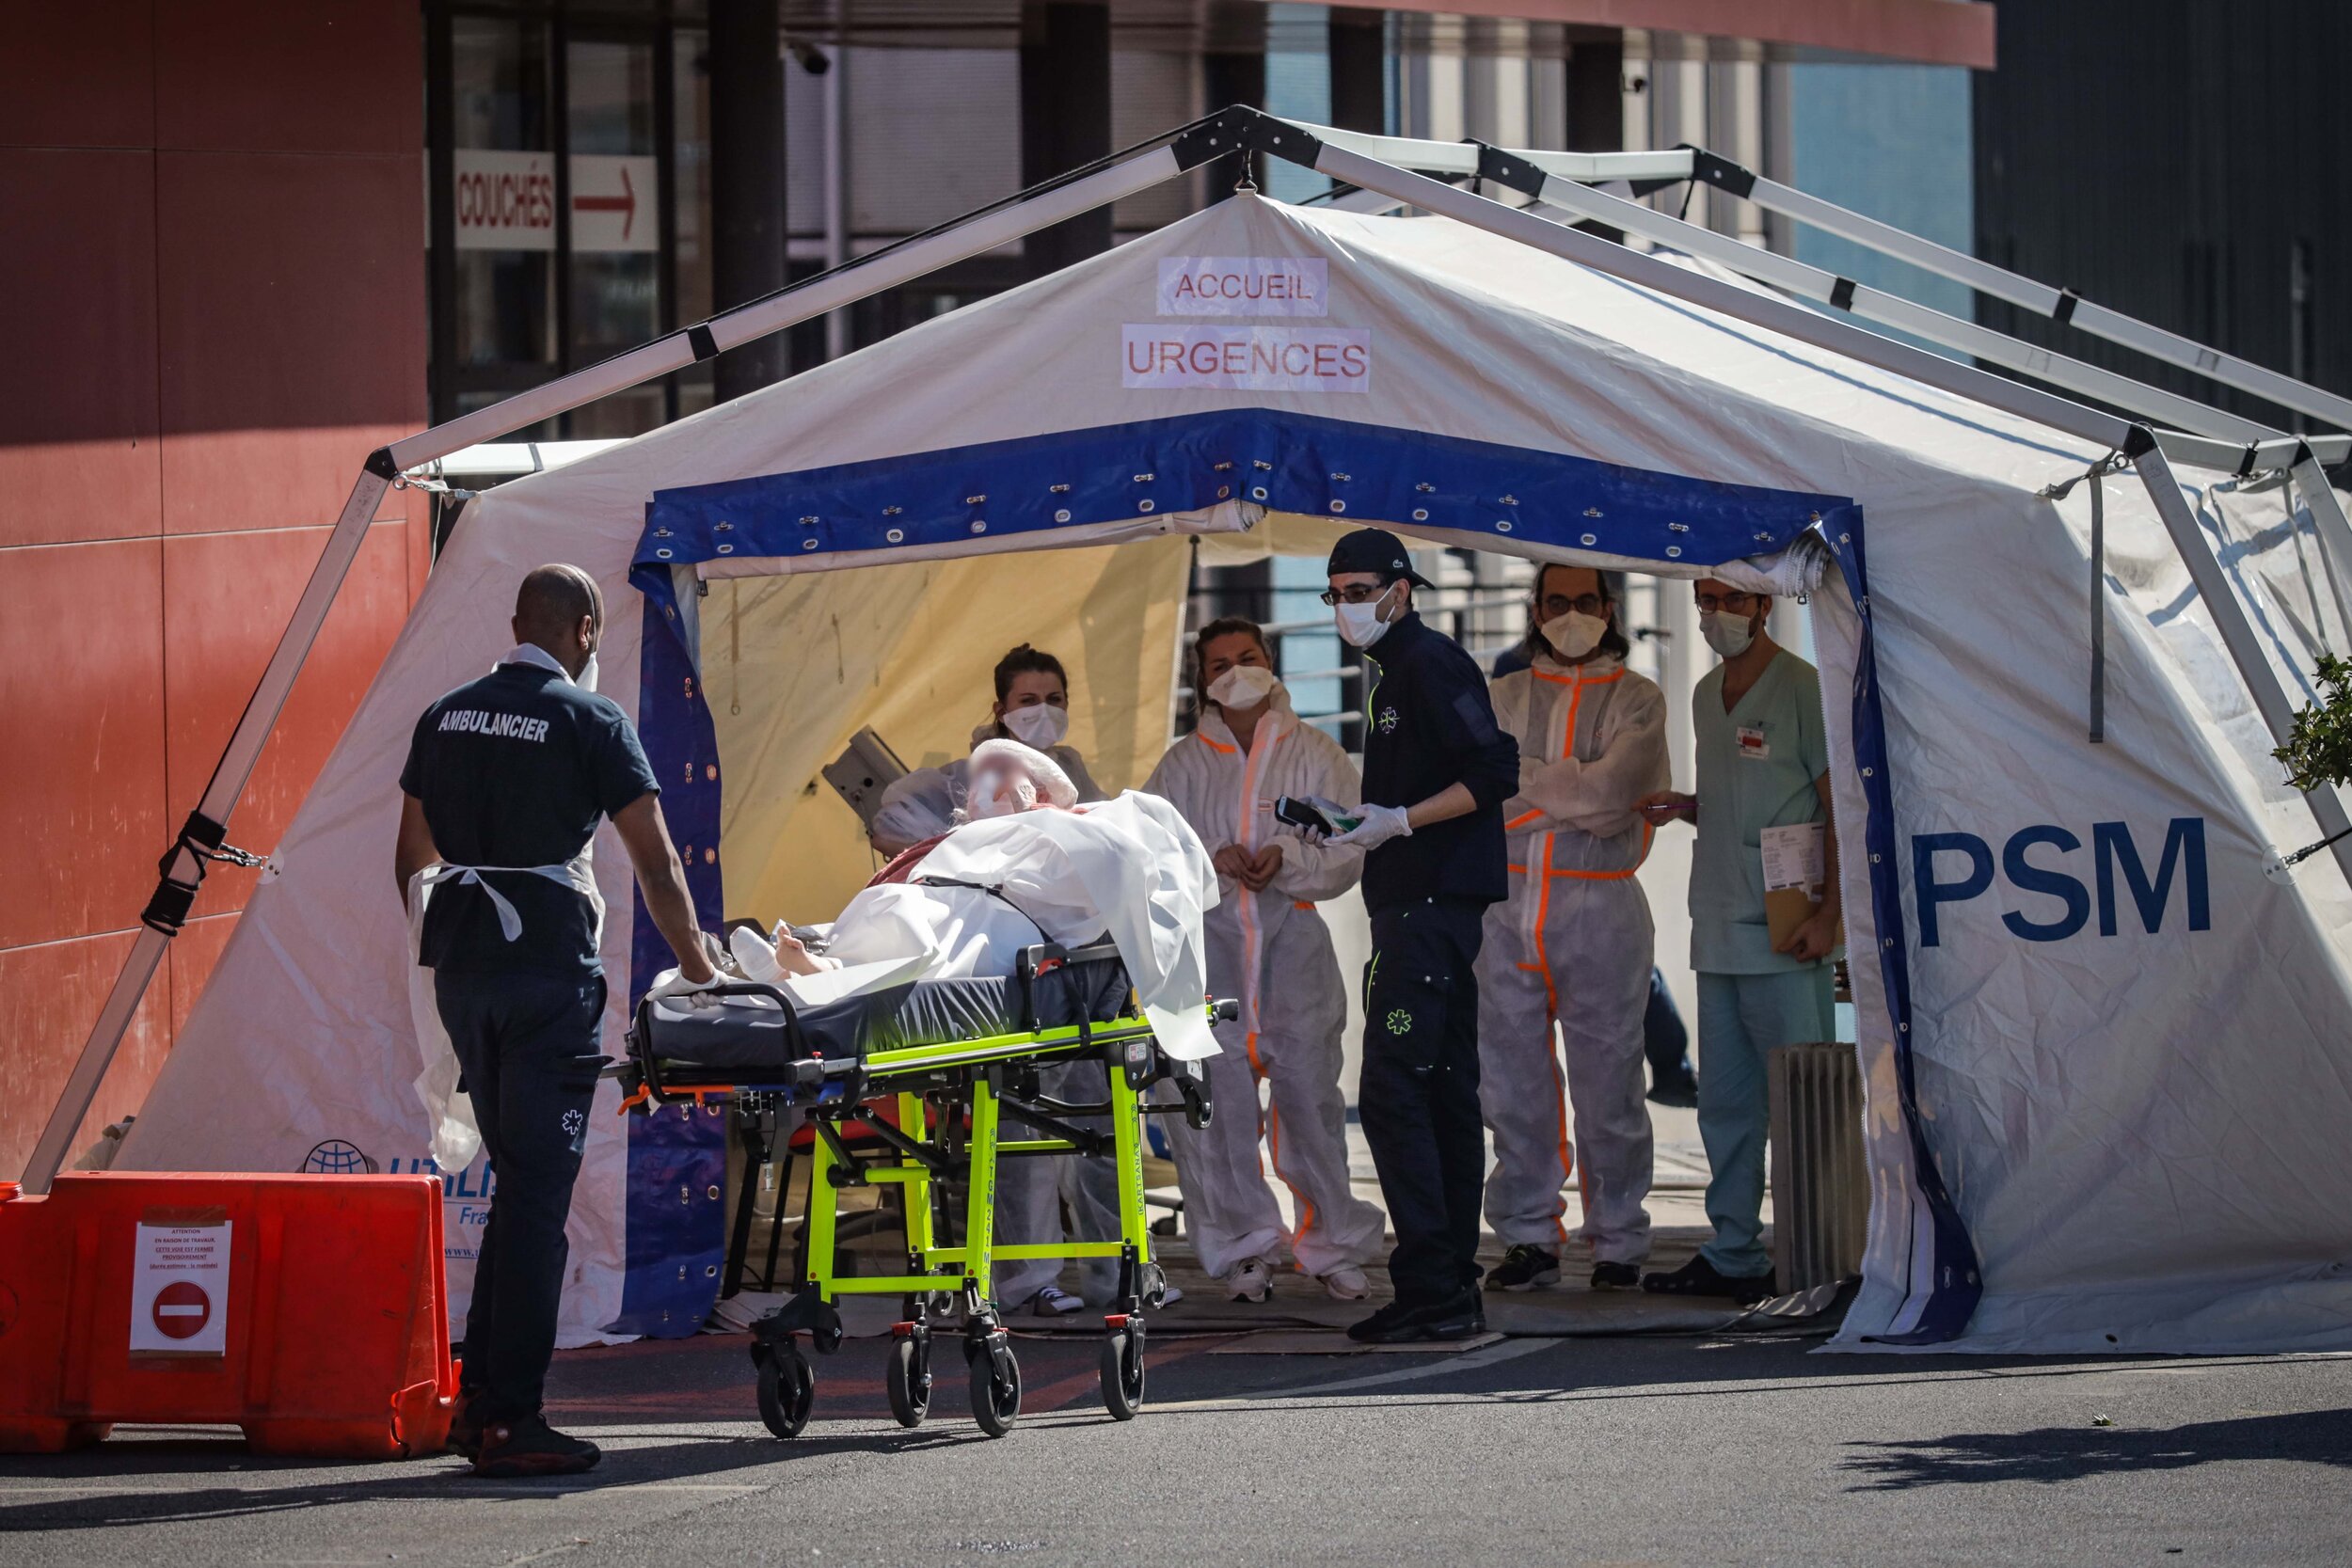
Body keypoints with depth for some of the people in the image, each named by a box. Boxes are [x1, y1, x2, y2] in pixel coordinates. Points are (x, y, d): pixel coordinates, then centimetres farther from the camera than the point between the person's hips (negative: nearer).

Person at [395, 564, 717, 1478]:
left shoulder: (447, 717, 12)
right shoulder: (589, 720, -5)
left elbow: (414, 858, 17)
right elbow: (656, 862, -4)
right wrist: (695, 967, 7)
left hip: (461, 966, 6)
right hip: (550, 965, -6)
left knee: (517, 1178, 17)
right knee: (539, 1189, -5)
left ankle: (480, 1399, 15)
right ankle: (509, 1421, -9)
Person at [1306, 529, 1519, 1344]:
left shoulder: (1432, 665, -10)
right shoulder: (1388, 672, 20)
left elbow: (1494, 774, -17)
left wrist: (1397, 821, -18)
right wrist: (1353, 819, 13)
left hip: (1433, 903, -11)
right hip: (1415, 903, 11)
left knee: (1392, 1092, -14)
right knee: (1445, 1092, 10)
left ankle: (1430, 1286, -17)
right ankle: (1455, 1290, 11)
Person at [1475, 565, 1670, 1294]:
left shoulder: (1636, 700, 5)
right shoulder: (1502, 697, 15)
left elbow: (1614, 791, -11)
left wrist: (1529, 783, -6)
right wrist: (1576, 787, -8)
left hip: (1600, 907, -3)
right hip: (1509, 905, 3)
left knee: (1607, 1082, -3)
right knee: (1514, 1078, 4)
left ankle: (1619, 1241, 4)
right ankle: (1529, 1237, 12)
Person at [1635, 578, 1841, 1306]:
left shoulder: (1801, 688, -7)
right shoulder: (1707, 693, 17)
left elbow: (1839, 808, -9)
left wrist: (1828, 911, -17)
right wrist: (1681, 805, 6)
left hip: (1782, 932, -8)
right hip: (1718, 930, 8)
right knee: (1726, 1102, 10)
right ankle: (1733, 1254, 15)